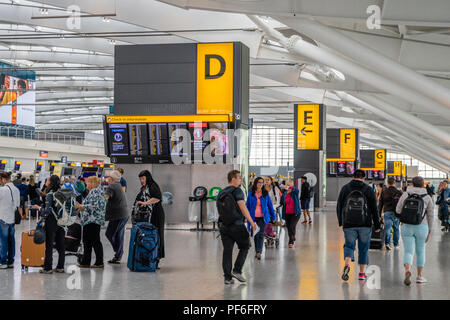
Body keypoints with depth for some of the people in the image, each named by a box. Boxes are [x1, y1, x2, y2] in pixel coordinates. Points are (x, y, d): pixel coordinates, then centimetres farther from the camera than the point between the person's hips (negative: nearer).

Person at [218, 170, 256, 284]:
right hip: (237, 225, -6)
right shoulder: (237, 191, -9)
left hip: (223, 226, 6)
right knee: (245, 247, 12)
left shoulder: (221, 193, 14)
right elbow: (242, 207, -20)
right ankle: (237, 270, 3)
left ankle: (227, 277, 5)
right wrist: (251, 222, -21)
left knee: (227, 251, 7)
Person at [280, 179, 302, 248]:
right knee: (288, 227, 10)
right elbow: (282, 203, 9)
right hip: (287, 213, 4)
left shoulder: (295, 192, -6)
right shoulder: (284, 193, 4)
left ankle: (291, 242, -5)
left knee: (292, 227, -15)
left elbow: (296, 190, -31)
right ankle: (293, 239, 32)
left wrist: (289, 188, -49)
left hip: (295, 213, -4)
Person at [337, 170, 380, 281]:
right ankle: (362, 273, 12)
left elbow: (339, 207, 9)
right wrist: (377, 225, 6)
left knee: (349, 245, 5)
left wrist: (341, 222, 19)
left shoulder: (345, 188, 6)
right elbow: (374, 209, 1)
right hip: (365, 224, 0)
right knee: (363, 248, 10)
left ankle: (347, 266, -21)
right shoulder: (368, 190, 2)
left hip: (349, 224, 1)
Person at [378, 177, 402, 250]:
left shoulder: (383, 192, 5)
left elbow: (380, 205, 7)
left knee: (387, 228, -2)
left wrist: (380, 215, 12)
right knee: (396, 229, 14)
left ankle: (387, 242, -21)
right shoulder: (399, 192, 1)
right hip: (396, 213, 0)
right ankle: (396, 244, 21)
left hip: (387, 213, 0)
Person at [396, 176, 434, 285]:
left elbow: (398, 210, 3)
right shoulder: (427, 197, 2)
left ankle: (407, 269, -27)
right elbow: (430, 216, 3)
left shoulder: (405, 195, 2)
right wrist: (430, 231, 8)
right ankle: (419, 276, 20)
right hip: (422, 227, 0)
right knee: (420, 251, 15)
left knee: (408, 251, 1)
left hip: (406, 226, 0)